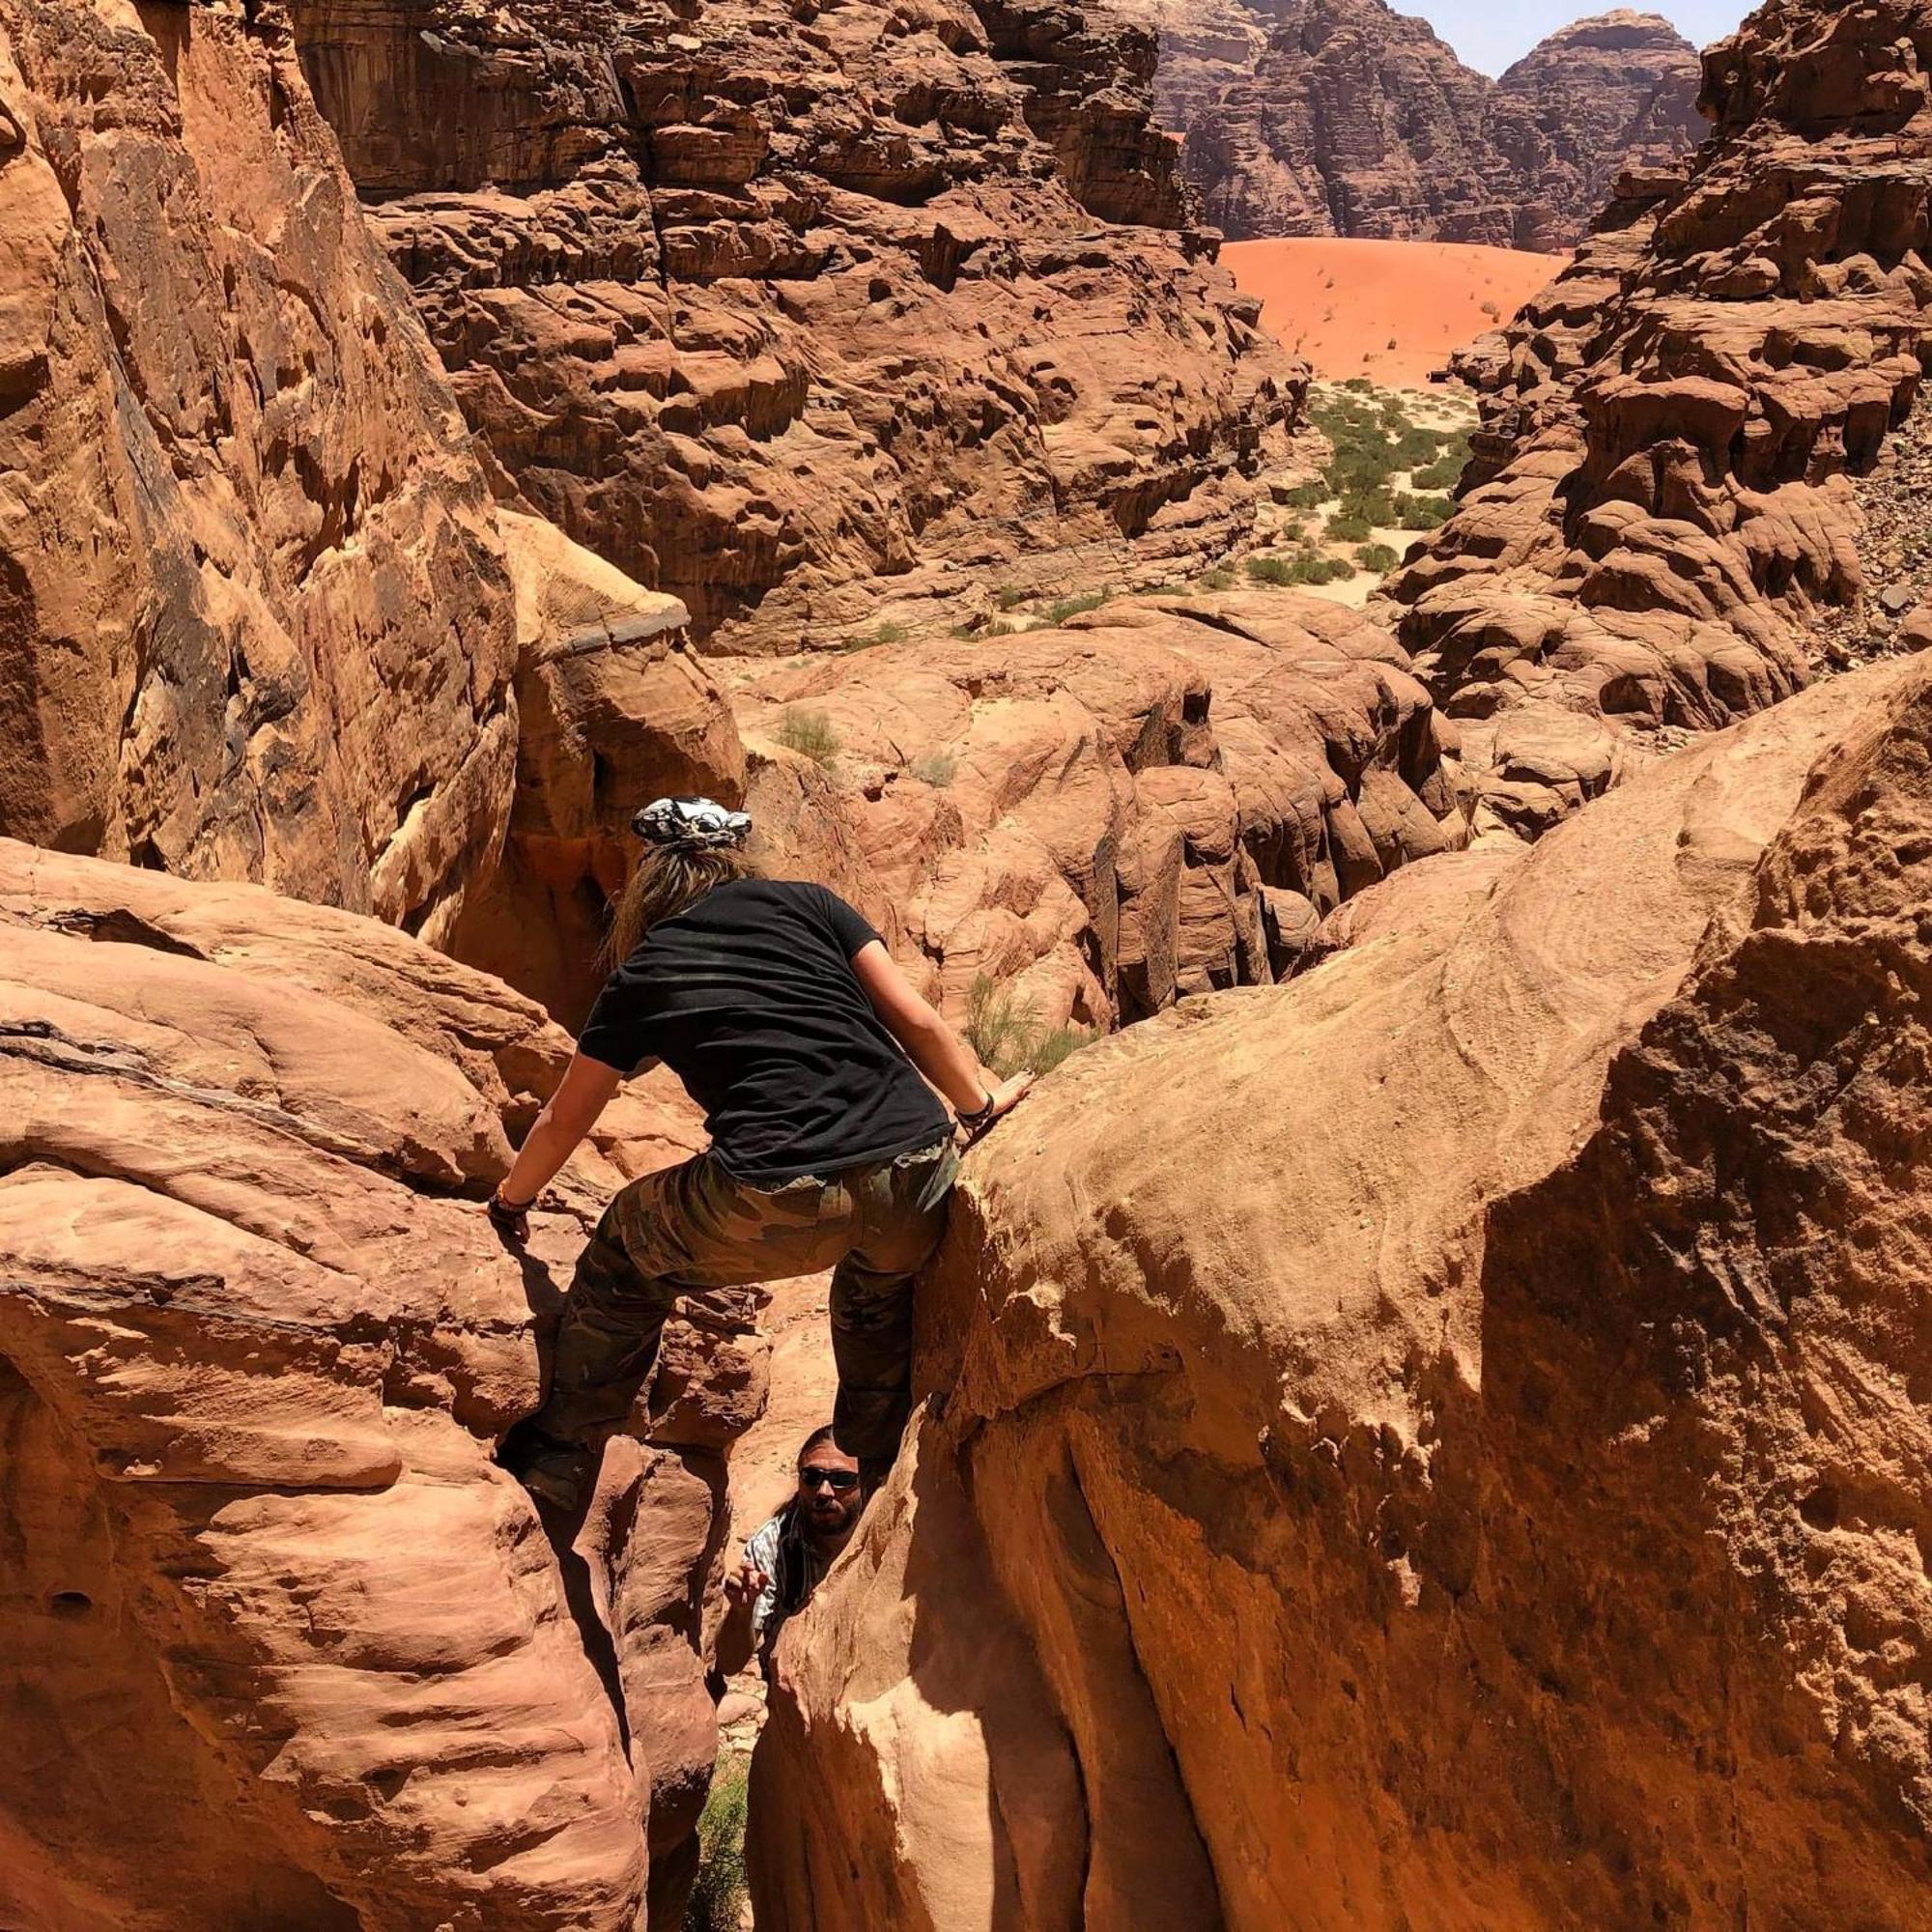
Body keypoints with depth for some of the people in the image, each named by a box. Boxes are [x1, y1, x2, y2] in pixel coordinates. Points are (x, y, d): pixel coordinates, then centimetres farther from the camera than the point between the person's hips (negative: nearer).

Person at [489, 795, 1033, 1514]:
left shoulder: (640, 977, 17)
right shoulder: (805, 902, 17)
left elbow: (564, 1121, 28)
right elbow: (917, 1021, 11)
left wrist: (511, 1199, 46)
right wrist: (982, 1104, 26)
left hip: (777, 1207, -2)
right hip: (918, 1178, 2)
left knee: (628, 1246, 28)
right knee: (882, 1288, 37)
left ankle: (557, 1462, 38)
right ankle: (881, 1476, 48)